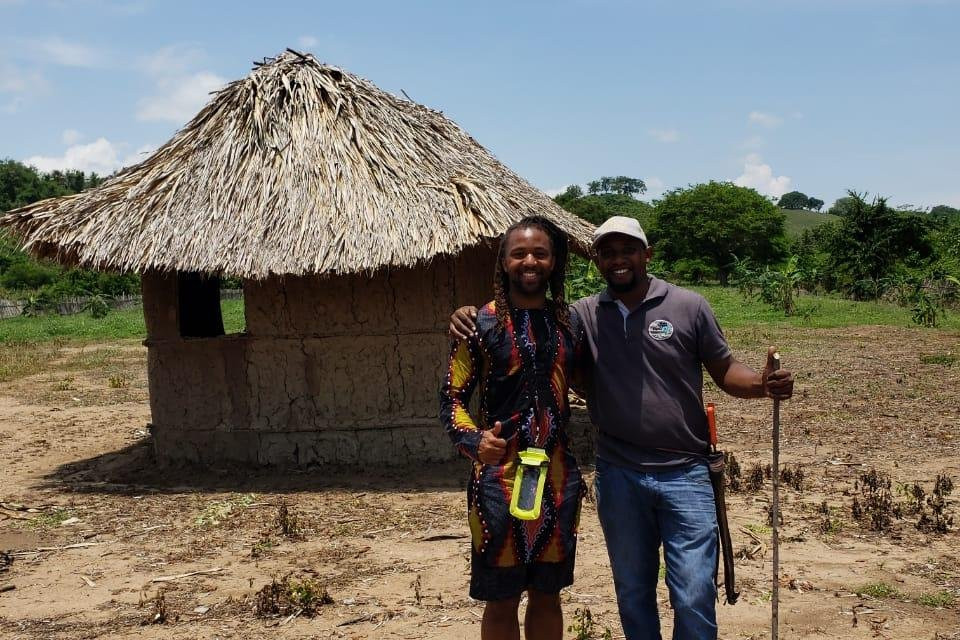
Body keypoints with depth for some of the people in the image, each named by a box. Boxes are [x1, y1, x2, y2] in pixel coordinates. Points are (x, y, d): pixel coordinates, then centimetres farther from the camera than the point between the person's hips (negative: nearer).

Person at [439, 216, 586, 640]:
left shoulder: (570, 323, 6)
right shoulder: (482, 324, -6)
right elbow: (451, 398, -6)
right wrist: (473, 441, -27)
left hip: (558, 478, 4)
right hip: (501, 478, -4)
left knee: (547, 596, 16)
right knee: (501, 600, 7)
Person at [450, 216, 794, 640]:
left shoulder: (688, 306, -3)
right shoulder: (583, 315, 2)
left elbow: (726, 372, 2)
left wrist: (763, 384, -20)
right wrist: (469, 320, -17)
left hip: (685, 475, -2)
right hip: (618, 478, 2)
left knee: (694, 598, 0)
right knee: (632, 593, 18)